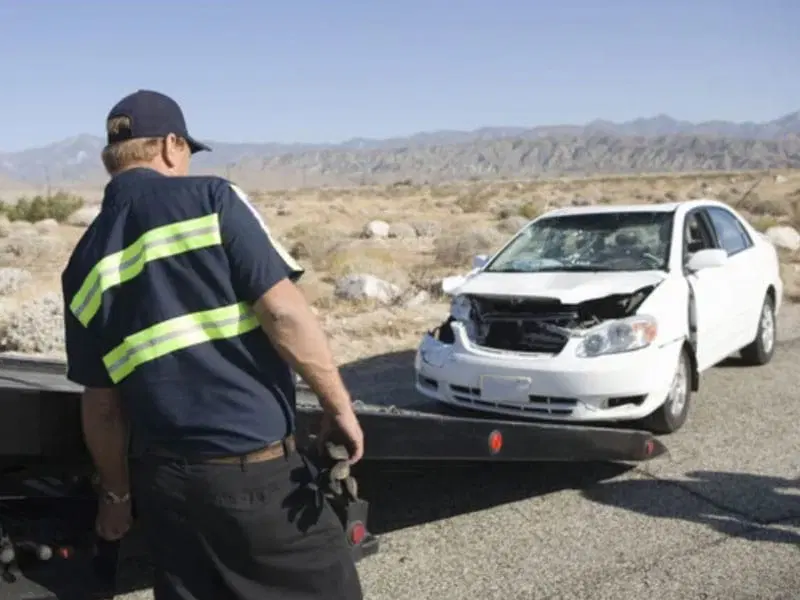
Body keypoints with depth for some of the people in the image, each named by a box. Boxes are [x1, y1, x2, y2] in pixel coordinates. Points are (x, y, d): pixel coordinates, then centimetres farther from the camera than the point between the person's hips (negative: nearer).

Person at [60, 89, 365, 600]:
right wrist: (339, 405, -6)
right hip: (253, 470, -5)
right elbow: (283, 312, -16)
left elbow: (101, 405, 10)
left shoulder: (85, 263, 7)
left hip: (164, 480, 6)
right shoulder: (210, 198, -6)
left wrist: (117, 492, 22)